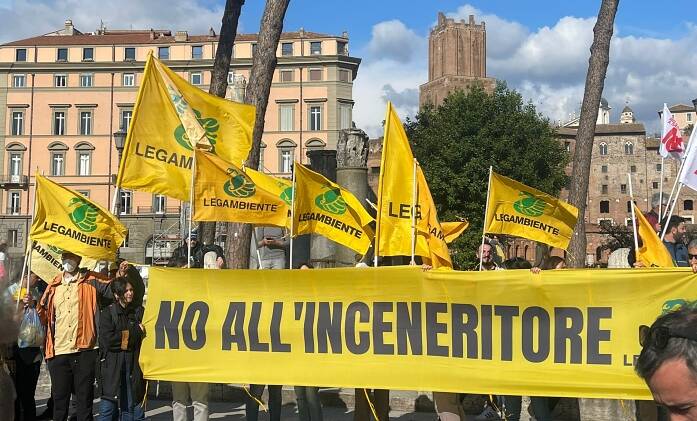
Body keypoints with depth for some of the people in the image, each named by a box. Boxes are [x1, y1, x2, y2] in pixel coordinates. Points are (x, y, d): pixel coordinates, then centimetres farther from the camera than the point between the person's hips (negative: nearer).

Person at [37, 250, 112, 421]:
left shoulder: (91, 281, 3)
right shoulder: (54, 285, 14)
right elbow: (44, 315, 20)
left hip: (84, 351, -3)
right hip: (58, 352, 3)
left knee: (85, 397, 5)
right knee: (59, 398, 9)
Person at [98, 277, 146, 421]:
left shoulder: (139, 311, 9)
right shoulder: (107, 312, 0)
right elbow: (107, 340, -13)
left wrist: (123, 337, -9)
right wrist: (136, 331, -9)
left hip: (134, 367, 2)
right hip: (112, 367, -2)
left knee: (133, 406, 3)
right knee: (109, 407, 0)